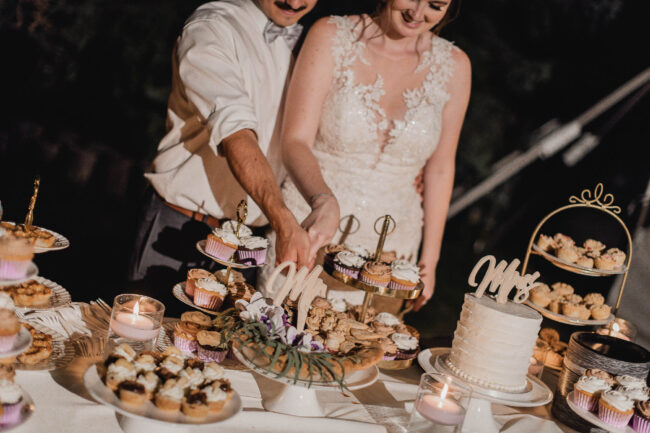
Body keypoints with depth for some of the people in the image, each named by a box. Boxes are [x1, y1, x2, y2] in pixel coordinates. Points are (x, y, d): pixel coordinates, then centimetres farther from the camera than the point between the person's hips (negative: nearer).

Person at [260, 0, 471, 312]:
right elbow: (295, 141, -14)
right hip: (308, 234, -1)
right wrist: (323, 201, -34)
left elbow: (440, 168, 7)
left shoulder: (453, 66, -1)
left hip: (389, 250, 2)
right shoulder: (332, 36, -8)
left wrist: (429, 261, 9)